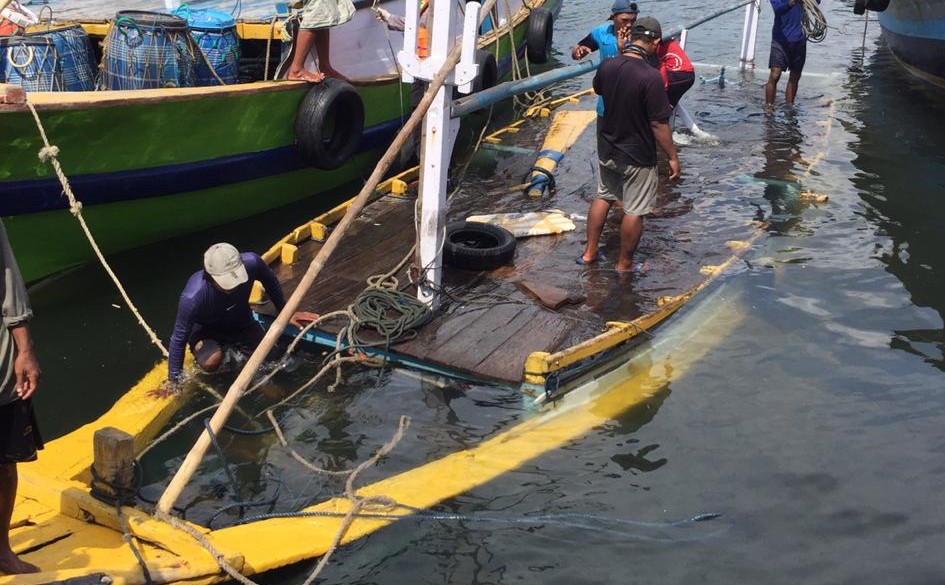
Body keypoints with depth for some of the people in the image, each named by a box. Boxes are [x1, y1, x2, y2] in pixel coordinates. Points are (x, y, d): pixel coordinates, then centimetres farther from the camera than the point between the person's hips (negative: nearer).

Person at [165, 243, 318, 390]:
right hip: (205, 329, -3)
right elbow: (179, 339, -25)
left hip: (241, 322, 3)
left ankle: (233, 347, 21)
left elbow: (270, 282, -6)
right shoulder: (192, 298, -40)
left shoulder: (251, 263, -32)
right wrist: (173, 381, -17)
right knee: (211, 362, -32)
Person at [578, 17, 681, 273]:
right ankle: (624, 263, 23)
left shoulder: (607, 66, -8)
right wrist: (673, 157, -10)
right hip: (637, 156, -6)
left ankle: (590, 252, 32)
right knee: (634, 211, 10)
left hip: (607, 149, 6)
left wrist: (620, 52, 14)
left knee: (603, 197, 25)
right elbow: (658, 124, -22)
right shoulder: (651, 76, -26)